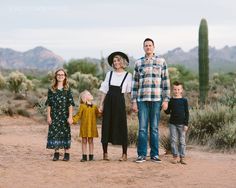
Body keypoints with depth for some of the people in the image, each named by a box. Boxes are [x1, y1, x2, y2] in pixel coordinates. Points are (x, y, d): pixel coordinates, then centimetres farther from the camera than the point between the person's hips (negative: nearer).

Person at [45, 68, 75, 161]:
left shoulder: (67, 89, 2)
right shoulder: (51, 90, 5)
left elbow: (70, 104, 0)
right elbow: (48, 104, 5)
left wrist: (70, 117, -6)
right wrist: (48, 116, -1)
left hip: (64, 116, -1)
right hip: (54, 115, 1)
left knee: (65, 133, 1)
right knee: (54, 133, 1)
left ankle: (67, 153, 8)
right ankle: (56, 153, 11)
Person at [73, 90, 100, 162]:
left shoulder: (94, 107, 9)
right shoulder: (82, 106, -1)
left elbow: (98, 114, 13)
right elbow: (78, 115, -2)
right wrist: (73, 120, -14)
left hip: (92, 127, 2)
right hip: (84, 127, -2)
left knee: (90, 141, 7)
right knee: (84, 141, 2)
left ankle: (91, 156, 12)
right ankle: (84, 156, 6)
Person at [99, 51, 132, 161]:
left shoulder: (128, 75, 3)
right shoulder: (109, 74, 10)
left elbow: (130, 92, -1)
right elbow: (104, 90, 9)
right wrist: (101, 104, 2)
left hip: (119, 102, -3)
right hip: (108, 101, 3)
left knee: (121, 126, -2)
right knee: (106, 125, 2)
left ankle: (124, 154, 5)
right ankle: (105, 153, 11)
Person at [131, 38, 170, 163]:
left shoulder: (161, 62, 6)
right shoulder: (138, 63, 10)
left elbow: (166, 81, 5)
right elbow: (135, 83, 10)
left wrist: (166, 100, -2)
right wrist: (133, 101, 4)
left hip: (156, 99, -1)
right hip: (142, 99, 1)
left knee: (155, 128, 4)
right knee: (142, 128, 0)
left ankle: (155, 154, 10)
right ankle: (141, 154, 5)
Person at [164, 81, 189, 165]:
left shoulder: (184, 100, -1)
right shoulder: (171, 100, 4)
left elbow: (187, 113, 0)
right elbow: (168, 112, 7)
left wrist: (186, 124, -5)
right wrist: (165, 108, -16)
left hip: (181, 123, -1)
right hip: (172, 123, 1)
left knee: (182, 141, 2)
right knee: (173, 140, 1)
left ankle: (182, 157, 7)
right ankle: (175, 156, 7)